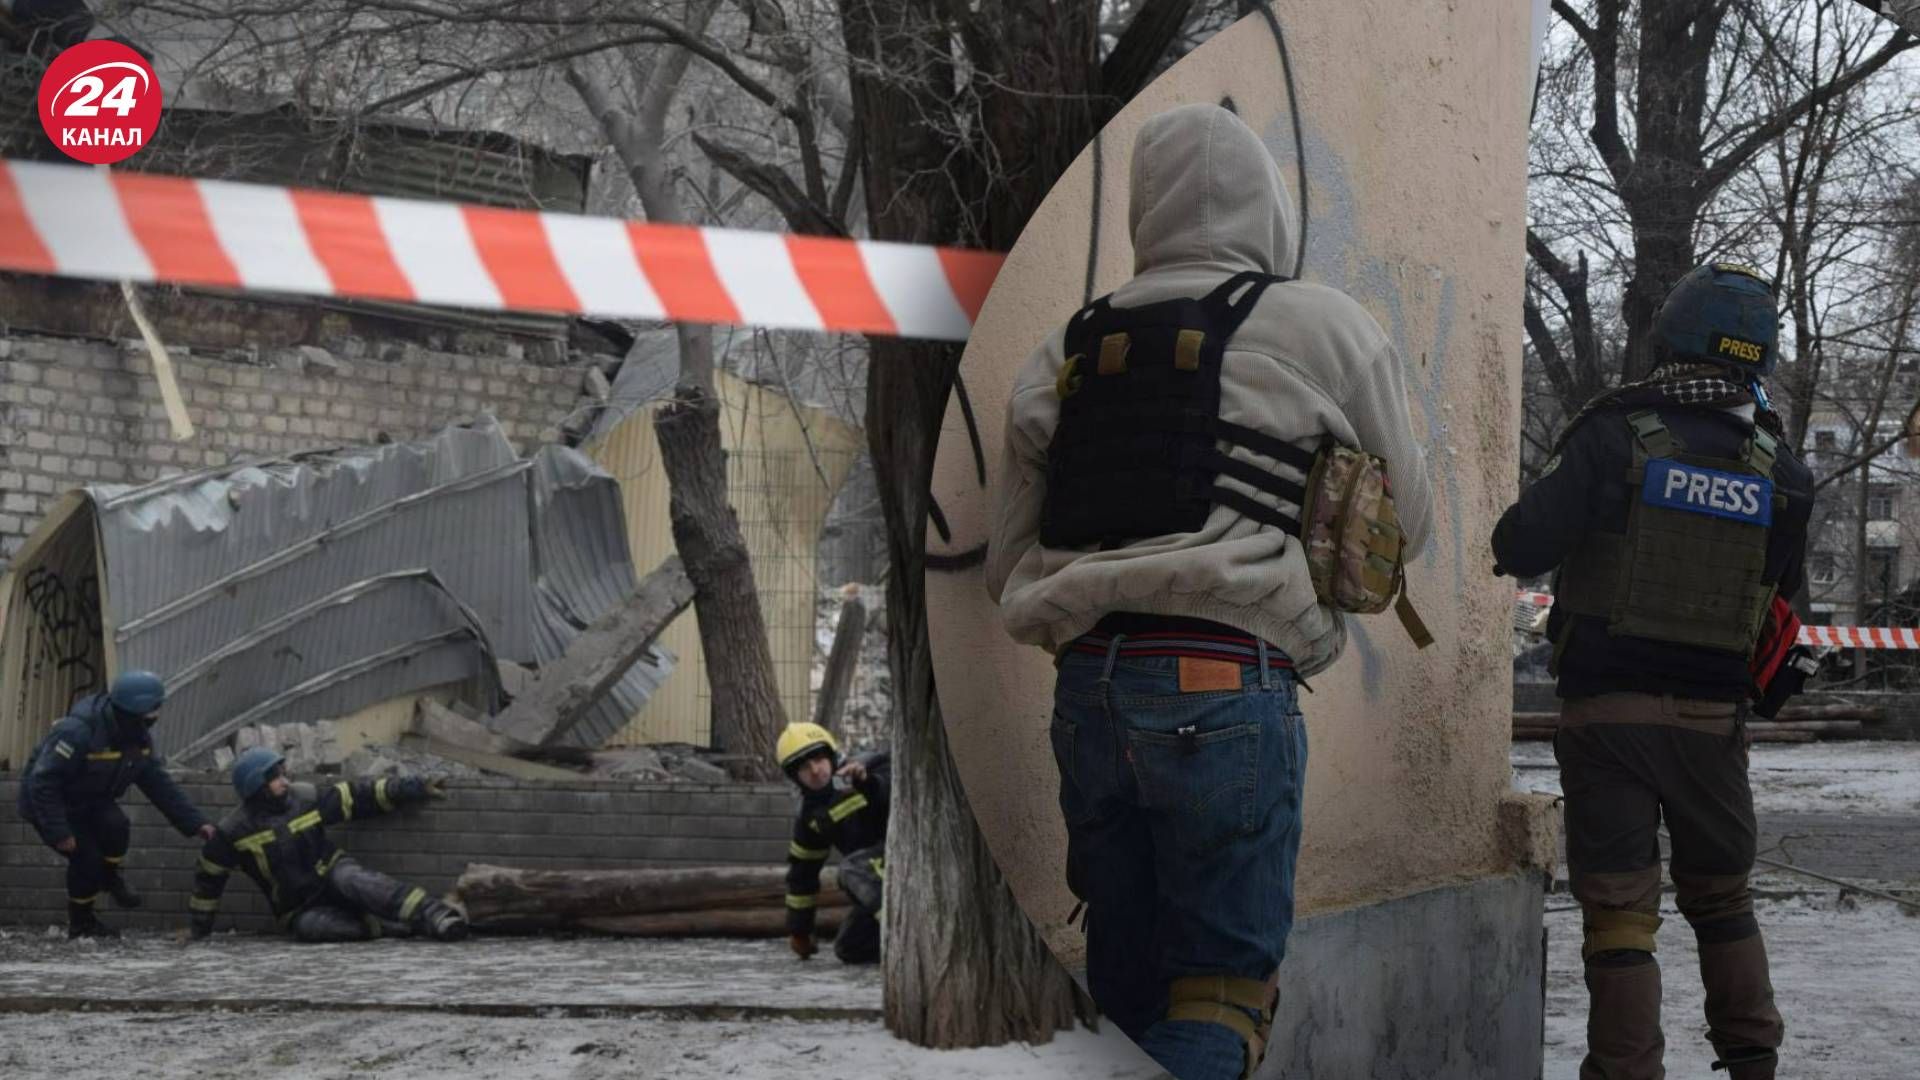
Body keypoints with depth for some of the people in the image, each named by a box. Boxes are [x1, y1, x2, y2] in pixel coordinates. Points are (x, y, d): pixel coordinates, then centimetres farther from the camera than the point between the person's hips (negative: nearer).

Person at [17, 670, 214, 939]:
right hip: (49, 803, -6)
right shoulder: (78, 732, -35)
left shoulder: (139, 736, -9)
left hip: (91, 801, 6)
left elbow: (159, 783, -3)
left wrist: (195, 823, -11)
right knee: (87, 858, -16)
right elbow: (42, 782, -33)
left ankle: (109, 877, 6)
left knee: (115, 826, -24)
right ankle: (80, 924, 10)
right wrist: (59, 833, -33)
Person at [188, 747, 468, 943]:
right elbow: (209, 878, 6)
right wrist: (199, 927, 8)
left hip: (331, 876, 1)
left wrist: (417, 788, -4)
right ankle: (393, 927, -37)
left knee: (351, 879, -35)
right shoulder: (232, 832, -6)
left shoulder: (306, 798, -2)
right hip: (302, 910, -1)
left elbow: (359, 797, 1)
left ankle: (432, 913, -51)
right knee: (310, 928, -36)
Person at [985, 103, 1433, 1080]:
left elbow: (1008, 567, 16)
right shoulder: (1322, 326, 3)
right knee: (1221, 988, 0)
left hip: (1085, 693, 5)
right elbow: (1404, 525, 11)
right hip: (1226, 692, -5)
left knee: (1125, 982, 14)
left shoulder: (1066, 351, 16)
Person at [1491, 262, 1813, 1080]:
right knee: (1722, 898, 20)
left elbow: (1520, 546, -13)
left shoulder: (1616, 436, -10)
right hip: (1714, 718, 3)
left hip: (1607, 708, -3)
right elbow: (1781, 600, 7)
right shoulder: (1777, 470, 0)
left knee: (1619, 911, 0)